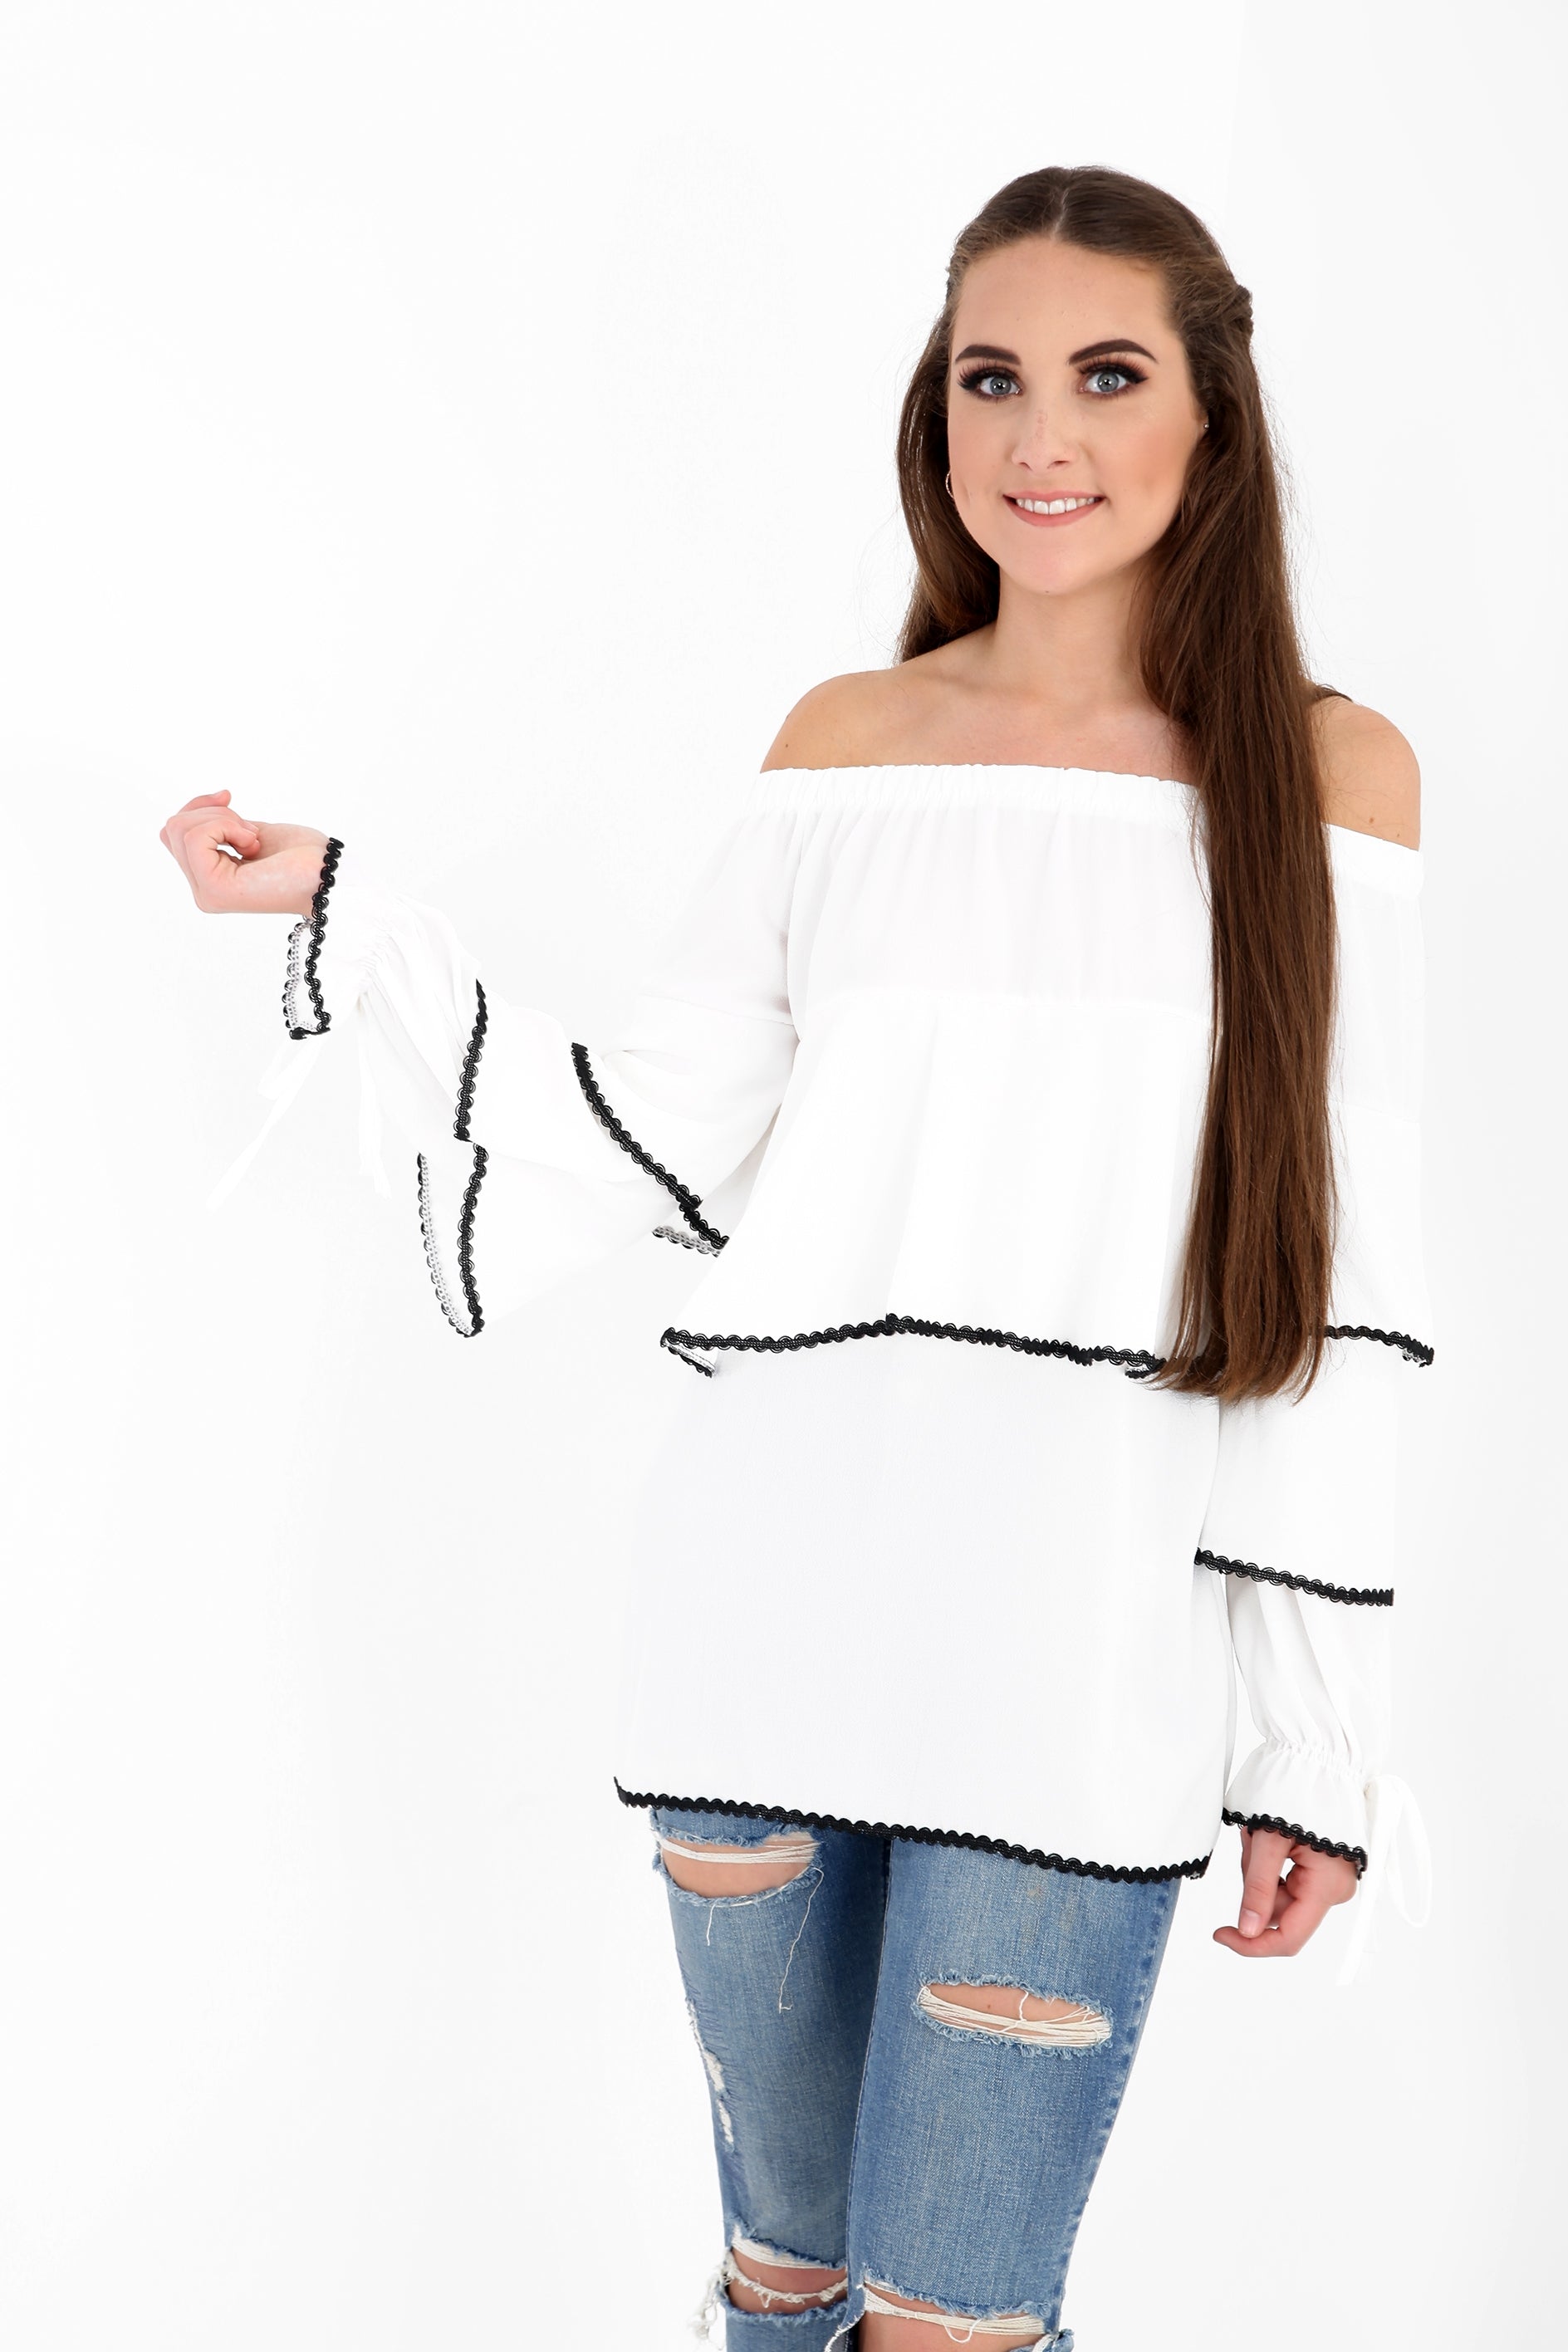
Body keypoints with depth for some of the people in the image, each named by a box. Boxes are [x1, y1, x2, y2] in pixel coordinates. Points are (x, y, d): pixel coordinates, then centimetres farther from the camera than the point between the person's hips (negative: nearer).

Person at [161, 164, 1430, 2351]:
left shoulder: (1331, 773, 1)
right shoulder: (846, 742, 9)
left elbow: (1347, 1309, 1)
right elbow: (640, 1138, 8)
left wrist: (1327, 1743, 0)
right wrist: (340, 908, 5)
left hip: (1073, 1674, -3)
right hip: (764, 1605, 3)